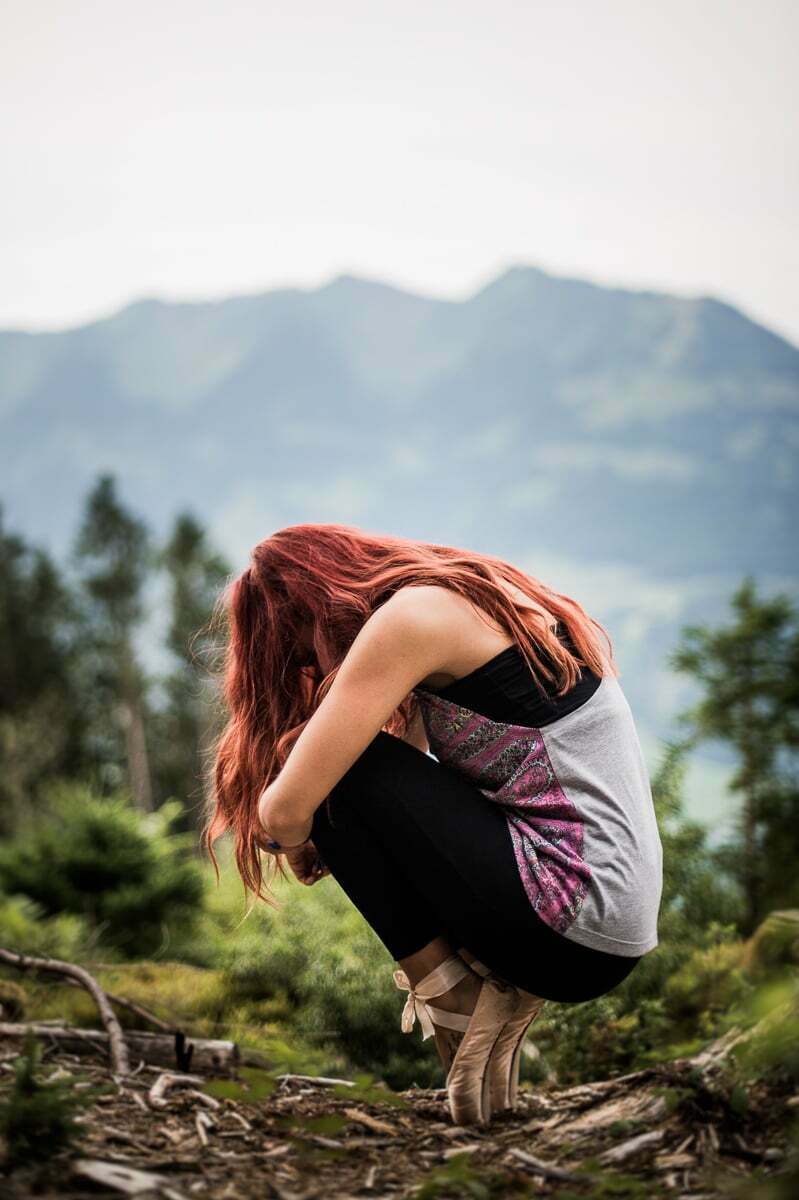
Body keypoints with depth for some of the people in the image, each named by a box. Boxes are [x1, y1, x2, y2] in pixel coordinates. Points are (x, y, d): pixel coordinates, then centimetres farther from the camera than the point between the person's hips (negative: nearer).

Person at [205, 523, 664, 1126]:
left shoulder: (410, 615, -11)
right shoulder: (471, 598, 16)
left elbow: (288, 807, -12)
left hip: (574, 927, -9)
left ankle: (457, 1003, -1)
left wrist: (292, 838, 9)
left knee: (341, 769, -8)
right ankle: (501, 983, 8)